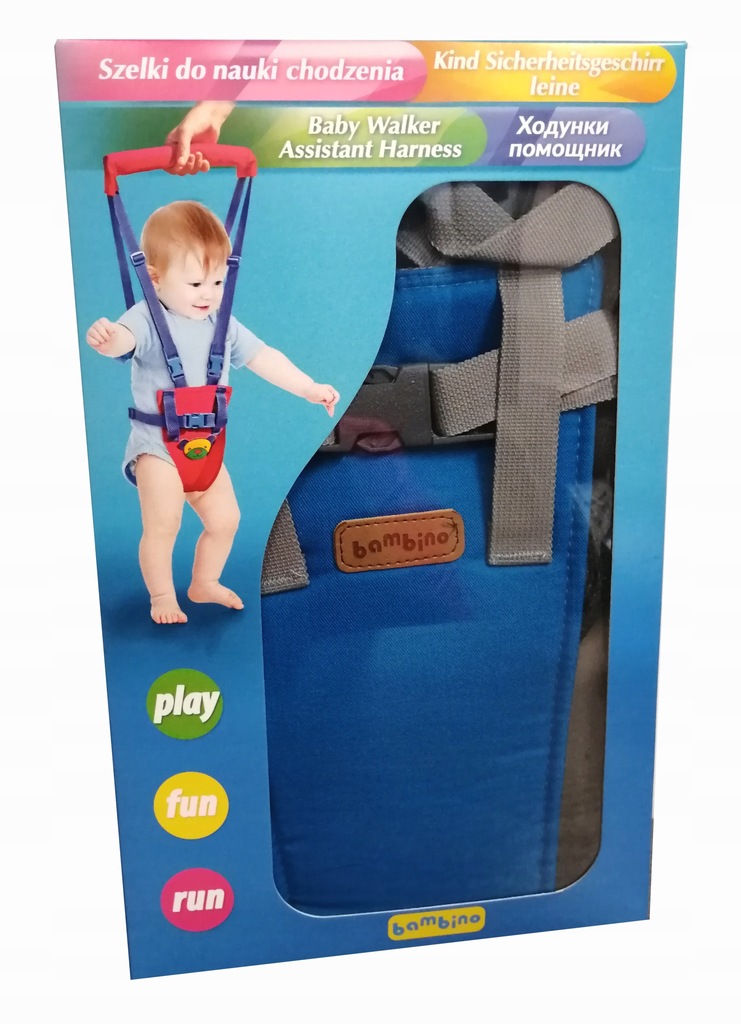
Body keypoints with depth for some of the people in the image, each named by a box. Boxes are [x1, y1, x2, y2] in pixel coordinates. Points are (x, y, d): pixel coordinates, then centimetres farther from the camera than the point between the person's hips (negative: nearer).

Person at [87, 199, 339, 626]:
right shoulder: (148, 320, -14)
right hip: (157, 444, -6)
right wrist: (107, 337, -59)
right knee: (163, 523, -15)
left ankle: (205, 583, 33)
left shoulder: (223, 326, 5)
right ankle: (162, 596, 8)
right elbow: (124, 338, -35)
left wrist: (308, 387, 6)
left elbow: (264, 358, 10)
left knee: (225, 517, 10)